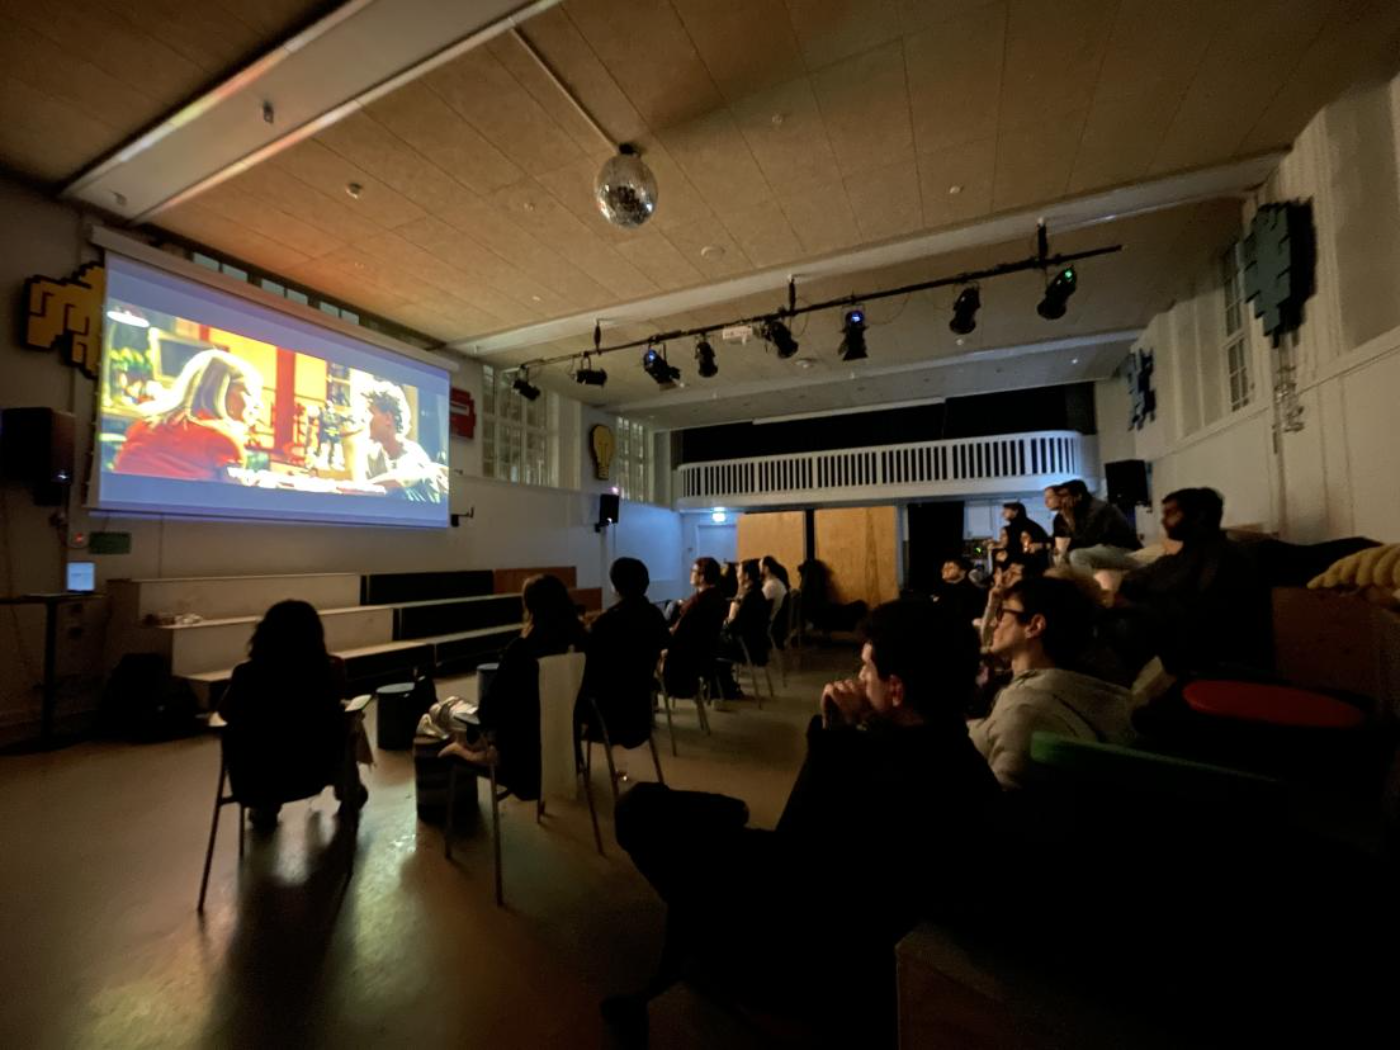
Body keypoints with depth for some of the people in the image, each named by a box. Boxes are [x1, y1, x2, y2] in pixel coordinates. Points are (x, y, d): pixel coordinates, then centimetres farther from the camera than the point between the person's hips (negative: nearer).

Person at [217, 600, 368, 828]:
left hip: (255, 783, 2)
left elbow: (225, 713, 7)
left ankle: (264, 808, 43)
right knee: (351, 719, 25)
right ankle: (349, 795, 42)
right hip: (312, 775, -1)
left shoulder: (246, 673, -15)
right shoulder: (331, 668, -17)